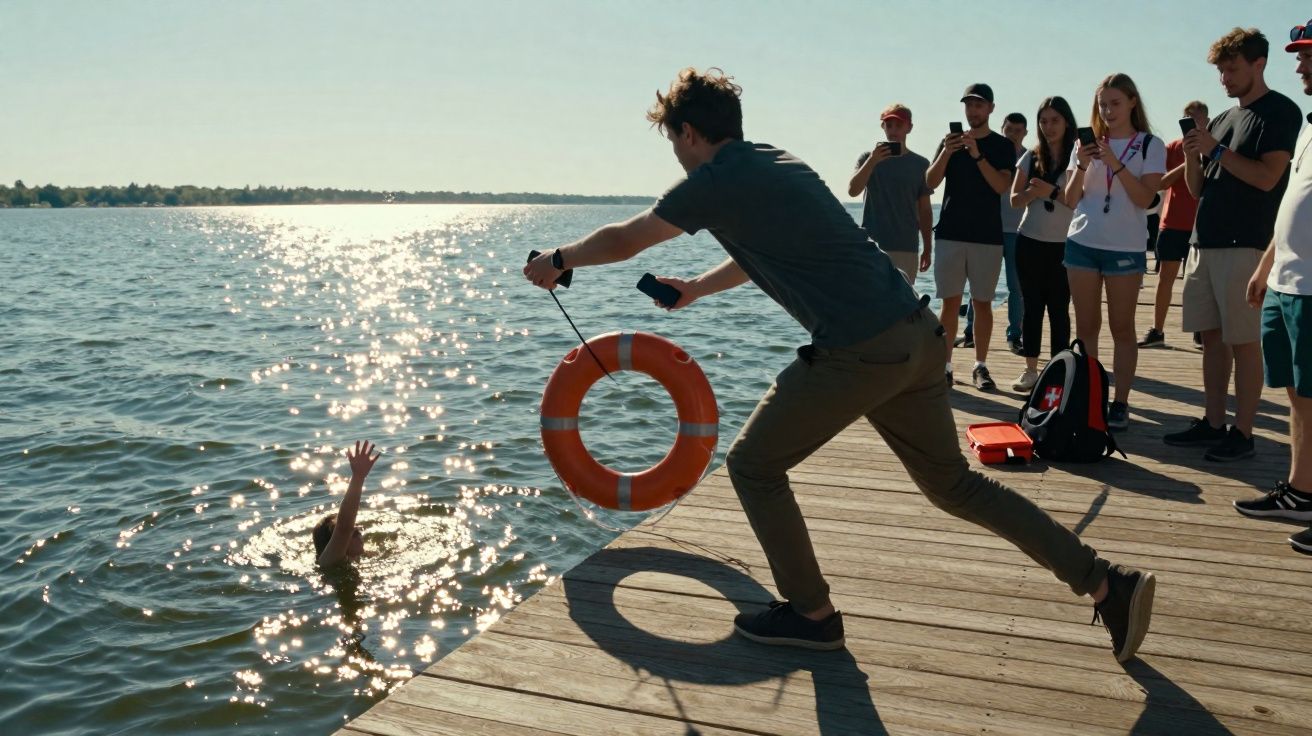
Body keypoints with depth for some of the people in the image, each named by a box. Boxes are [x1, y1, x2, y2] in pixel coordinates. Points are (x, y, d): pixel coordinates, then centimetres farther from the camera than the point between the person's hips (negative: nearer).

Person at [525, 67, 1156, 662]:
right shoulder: (776, 163, 21)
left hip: (858, 353, -9)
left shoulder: (716, 182, -4)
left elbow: (622, 241, 7)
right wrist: (695, 290, 46)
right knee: (952, 483, 20)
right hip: (916, 336, 9)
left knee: (752, 464, 10)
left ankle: (811, 614, 20)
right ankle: (1108, 582, 21)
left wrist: (557, 260, 24)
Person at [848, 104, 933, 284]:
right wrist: (872, 161, -22)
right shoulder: (869, 158, 5)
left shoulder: (920, 164, 8)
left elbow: (925, 210, 10)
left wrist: (927, 249, 8)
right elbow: (852, 191, -10)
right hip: (871, 246, -2)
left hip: (906, 249, 2)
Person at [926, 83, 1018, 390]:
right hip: (950, 234, 1)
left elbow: (1002, 186, -9)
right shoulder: (950, 141, 10)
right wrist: (947, 152, -16)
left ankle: (980, 366, 10)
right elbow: (931, 183, 0)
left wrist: (976, 154, -19)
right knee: (950, 302, 0)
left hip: (987, 236, -1)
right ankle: (945, 365, 4)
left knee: (982, 303, 2)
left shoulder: (1002, 146, 6)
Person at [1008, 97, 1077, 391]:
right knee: (1032, 306, 5)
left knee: (1058, 307, 1)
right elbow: (1015, 200, 6)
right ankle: (1031, 369, 9)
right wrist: (1033, 192, -14)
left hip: (1064, 244, -3)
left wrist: (1053, 192, -19)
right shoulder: (1031, 157, 9)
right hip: (1030, 242, 3)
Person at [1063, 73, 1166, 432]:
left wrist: (1115, 164, -19)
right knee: (1086, 326, 3)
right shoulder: (1087, 144, 11)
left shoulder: (1150, 146, 2)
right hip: (1082, 242, 3)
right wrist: (1082, 166, -9)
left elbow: (1145, 198, -9)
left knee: (1121, 327, 0)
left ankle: (1120, 404, 3)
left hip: (1125, 246, -3)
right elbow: (1071, 200, 7)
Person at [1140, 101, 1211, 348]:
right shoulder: (1172, 148, 7)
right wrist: (1184, 164, -16)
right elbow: (1161, 183, -2)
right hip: (1172, 224, 1)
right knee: (1165, 277, 3)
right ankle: (1157, 332, 8)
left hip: (1200, 226, -1)